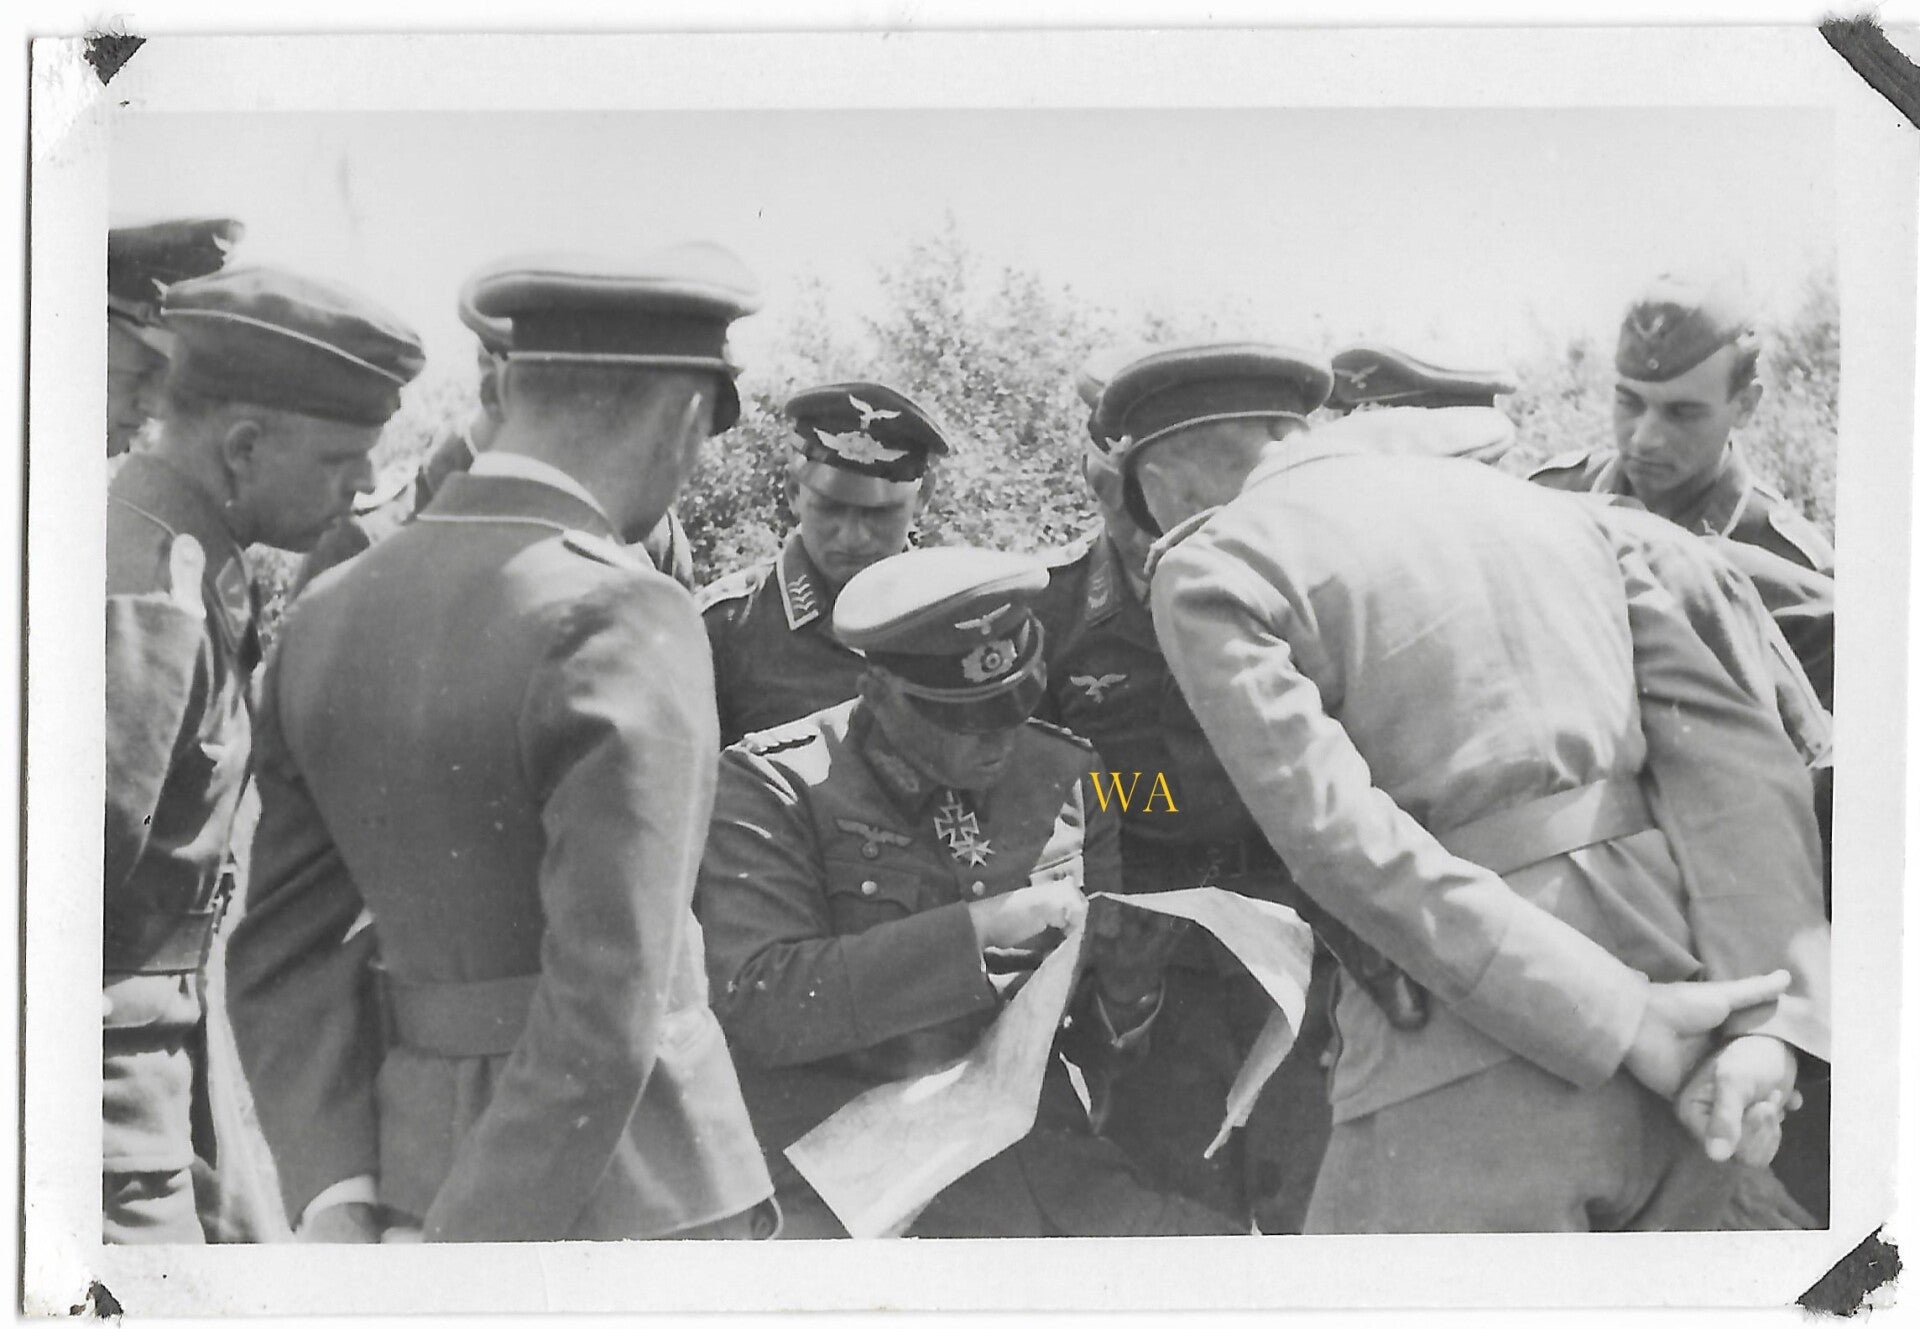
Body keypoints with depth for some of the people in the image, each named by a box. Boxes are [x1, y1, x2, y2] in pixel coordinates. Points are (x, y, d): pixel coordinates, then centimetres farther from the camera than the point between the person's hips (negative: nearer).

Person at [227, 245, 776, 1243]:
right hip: (628, 1199, -7)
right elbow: (606, 1008, -24)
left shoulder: (327, 615, 4)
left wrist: (334, 1198, -1)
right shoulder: (622, 623, -19)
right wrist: (455, 1275, -17)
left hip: (418, 1168, 7)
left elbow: (280, 945, 4)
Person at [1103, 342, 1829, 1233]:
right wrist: (1767, 1033, -6)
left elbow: (1342, 844, -14)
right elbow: (1731, 757, 6)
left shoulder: (1213, 574, 2)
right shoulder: (1542, 516, 20)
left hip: (1472, 1090, -6)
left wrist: (1621, 1024, -12)